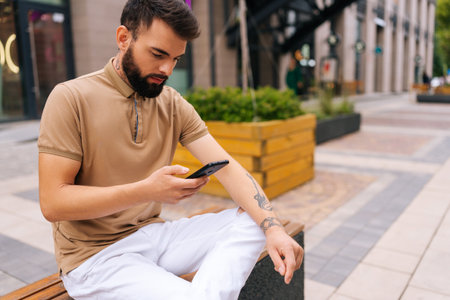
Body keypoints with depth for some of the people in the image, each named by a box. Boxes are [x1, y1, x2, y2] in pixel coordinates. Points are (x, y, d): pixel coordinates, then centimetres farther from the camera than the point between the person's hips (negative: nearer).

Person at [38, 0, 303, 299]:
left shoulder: (174, 104, 2)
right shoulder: (71, 98, -11)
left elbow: (227, 167, -7)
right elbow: (52, 202, -16)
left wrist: (274, 229, -21)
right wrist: (146, 190, -28)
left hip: (154, 234, 6)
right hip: (95, 254, -5)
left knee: (253, 221, -12)